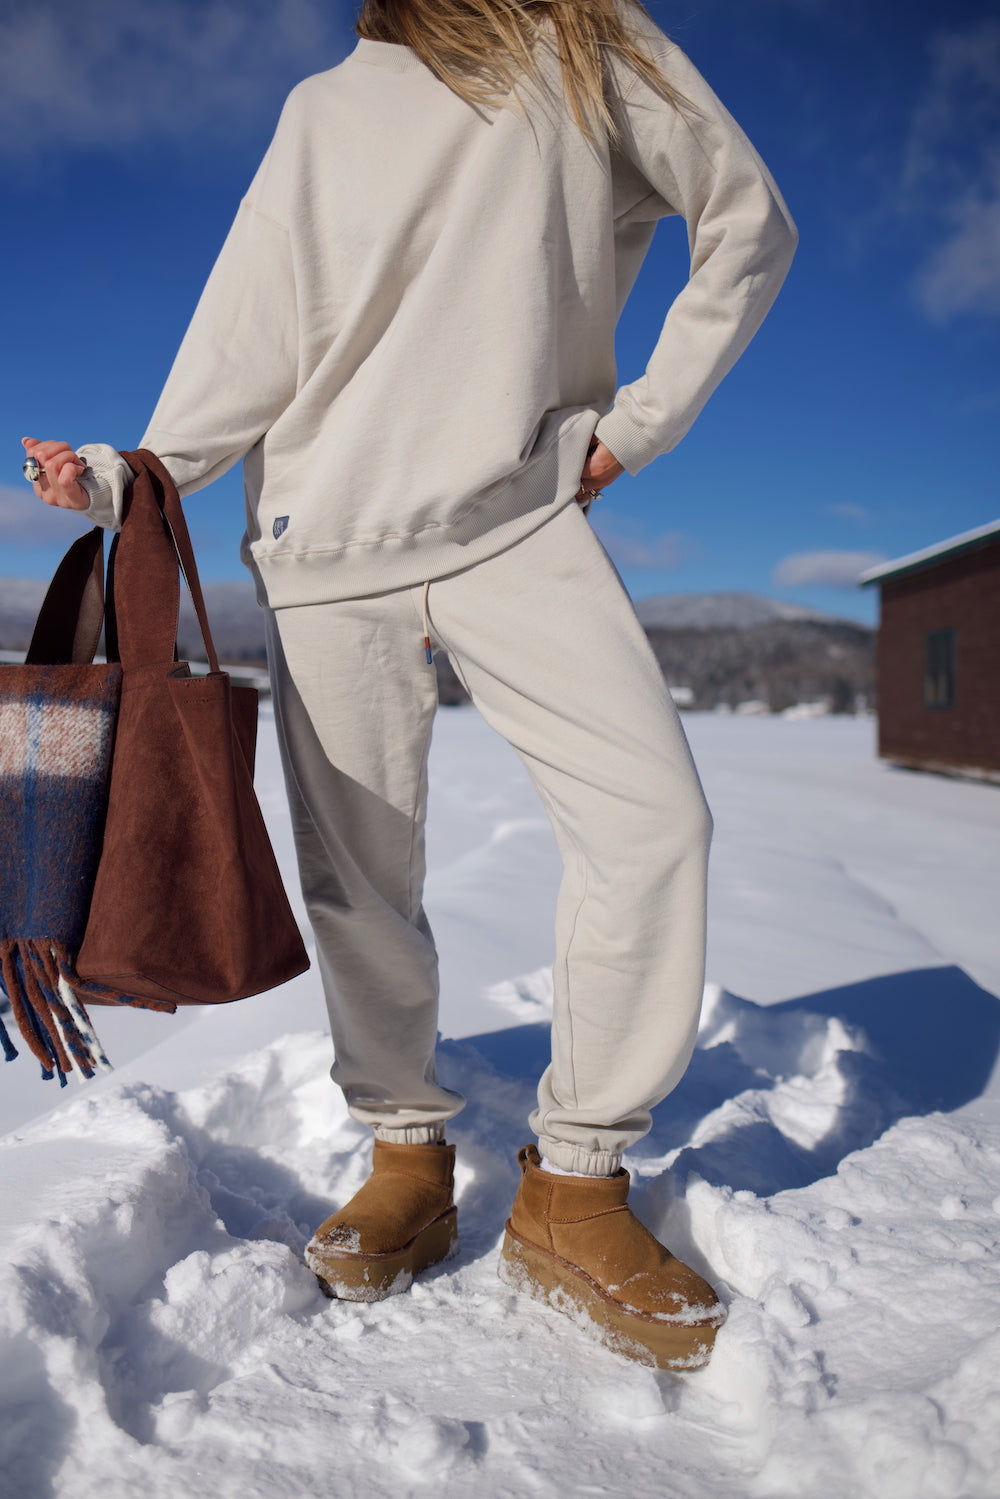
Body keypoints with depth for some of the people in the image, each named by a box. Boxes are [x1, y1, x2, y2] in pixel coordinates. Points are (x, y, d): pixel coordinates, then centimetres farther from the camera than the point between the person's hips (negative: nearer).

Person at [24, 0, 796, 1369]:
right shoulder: (325, 113, 15)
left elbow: (749, 226, 14)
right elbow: (251, 346, 9)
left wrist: (641, 419, 4)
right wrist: (133, 479, -4)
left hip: (518, 521, -1)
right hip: (331, 541, 2)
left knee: (651, 814, -18)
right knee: (360, 882, -1)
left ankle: (573, 1186, -2)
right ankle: (408, 1164, 19)